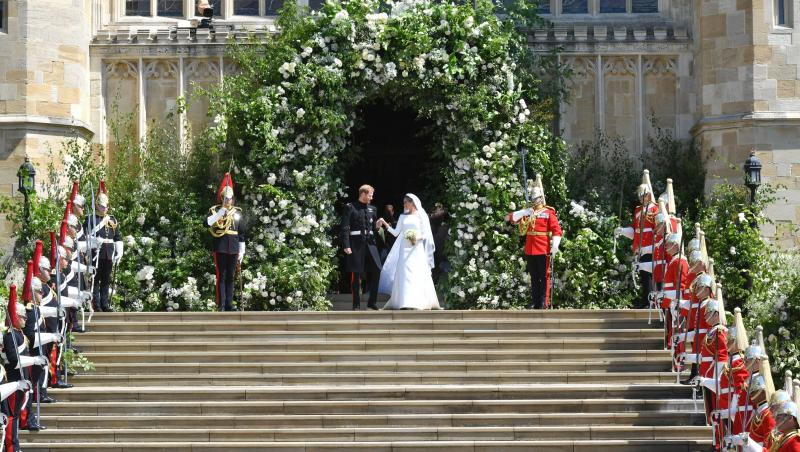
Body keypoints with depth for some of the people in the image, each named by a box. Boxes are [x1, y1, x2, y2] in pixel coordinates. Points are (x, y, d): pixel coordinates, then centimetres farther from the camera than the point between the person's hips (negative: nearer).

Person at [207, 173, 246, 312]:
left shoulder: (238, 213, 10)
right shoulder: (215, 210, 3)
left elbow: (242, 234, 12)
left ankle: (229, 304, 11)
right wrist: (222, 210, -21)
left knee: (230, 277, 7)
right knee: (221, 277, -4)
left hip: (233, 249, 3)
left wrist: (241, 253, 8)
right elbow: (208, 222, -18)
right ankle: (221, 306, -4)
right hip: (220, 249, -3)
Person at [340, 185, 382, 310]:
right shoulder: (350, 208, -1)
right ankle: (356, 305, 7)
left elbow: (374, 227, 17)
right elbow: (345, 227, -6)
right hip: (356, 243, -5)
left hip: (370, 243, 5)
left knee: (376, 270, -5)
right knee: (356, 274, 0)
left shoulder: (372, 209, 15)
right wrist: (346, 245, -13)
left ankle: (372, 302, 6)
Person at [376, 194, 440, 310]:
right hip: (404, 249, 4)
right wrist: (385, 224, 2)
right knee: (404, 275, -5)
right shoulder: (403, 217, 16)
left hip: (416, 249, -4)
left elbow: (426, 234, 2)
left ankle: (418, 302, -12)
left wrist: (418, 237, -16)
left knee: (417, 274, -10)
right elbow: (396, 233, 11)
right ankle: (405, 302, -7)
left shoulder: (421, 216, 5)